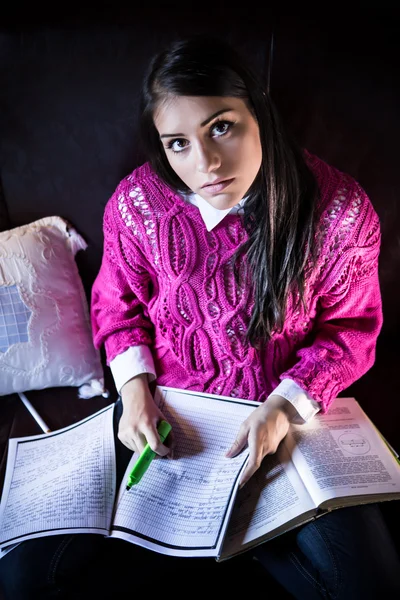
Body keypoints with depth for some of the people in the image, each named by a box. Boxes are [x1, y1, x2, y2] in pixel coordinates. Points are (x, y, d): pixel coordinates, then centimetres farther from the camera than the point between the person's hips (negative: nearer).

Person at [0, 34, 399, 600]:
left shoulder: (339, 209, -16)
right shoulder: (136, 203, -13)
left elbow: (350, 326, -3)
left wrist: (286, 405, -18)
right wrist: (135, 385, -12)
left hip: (290, 411, 0)